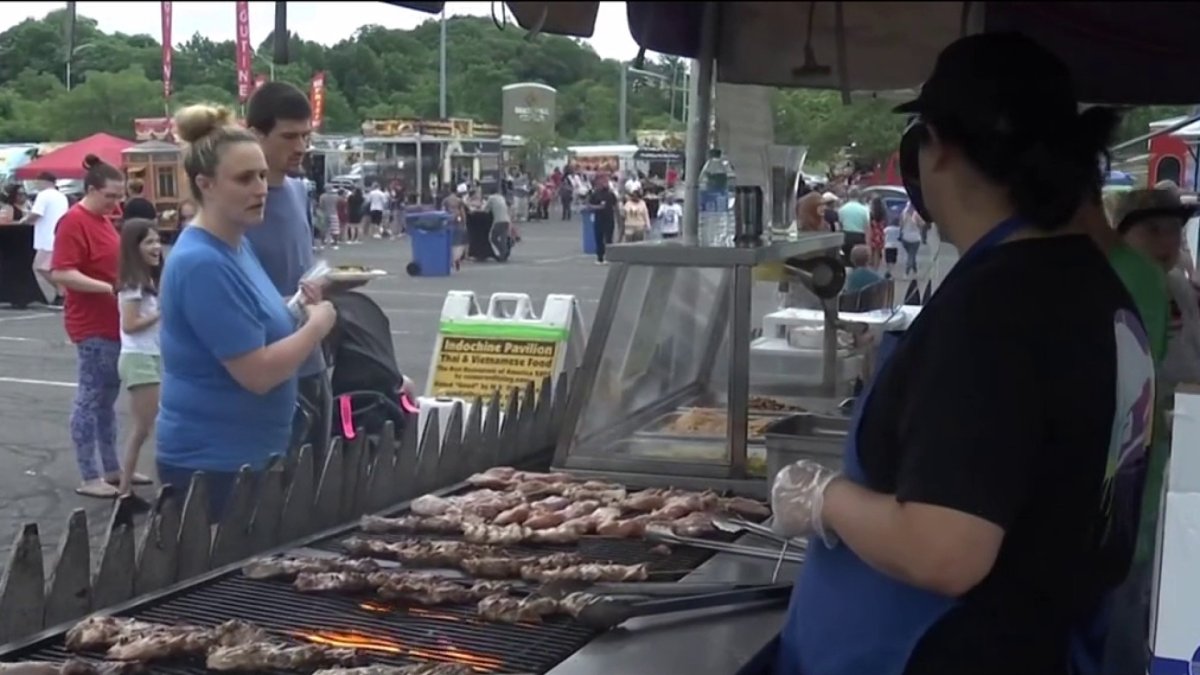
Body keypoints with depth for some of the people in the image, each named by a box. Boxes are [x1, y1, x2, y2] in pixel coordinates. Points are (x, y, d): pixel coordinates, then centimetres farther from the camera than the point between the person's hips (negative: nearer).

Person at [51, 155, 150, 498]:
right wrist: (108, 288, -26)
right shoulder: (74, 222, -14)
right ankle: (89, 478, 1)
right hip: (92, 326, -9)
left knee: (107, 397, 15)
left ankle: (111, 469, 23)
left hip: (112, 323, 9)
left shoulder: (101, 220, 14)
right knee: (90, 397, -4)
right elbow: (60, 273, -23)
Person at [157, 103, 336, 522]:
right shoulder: (202, 263, -22)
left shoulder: (239, 244, 7)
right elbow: (258, 372, -23)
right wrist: (318, 324, -10)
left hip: (252, 452, 10)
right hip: (212, 461, -9)